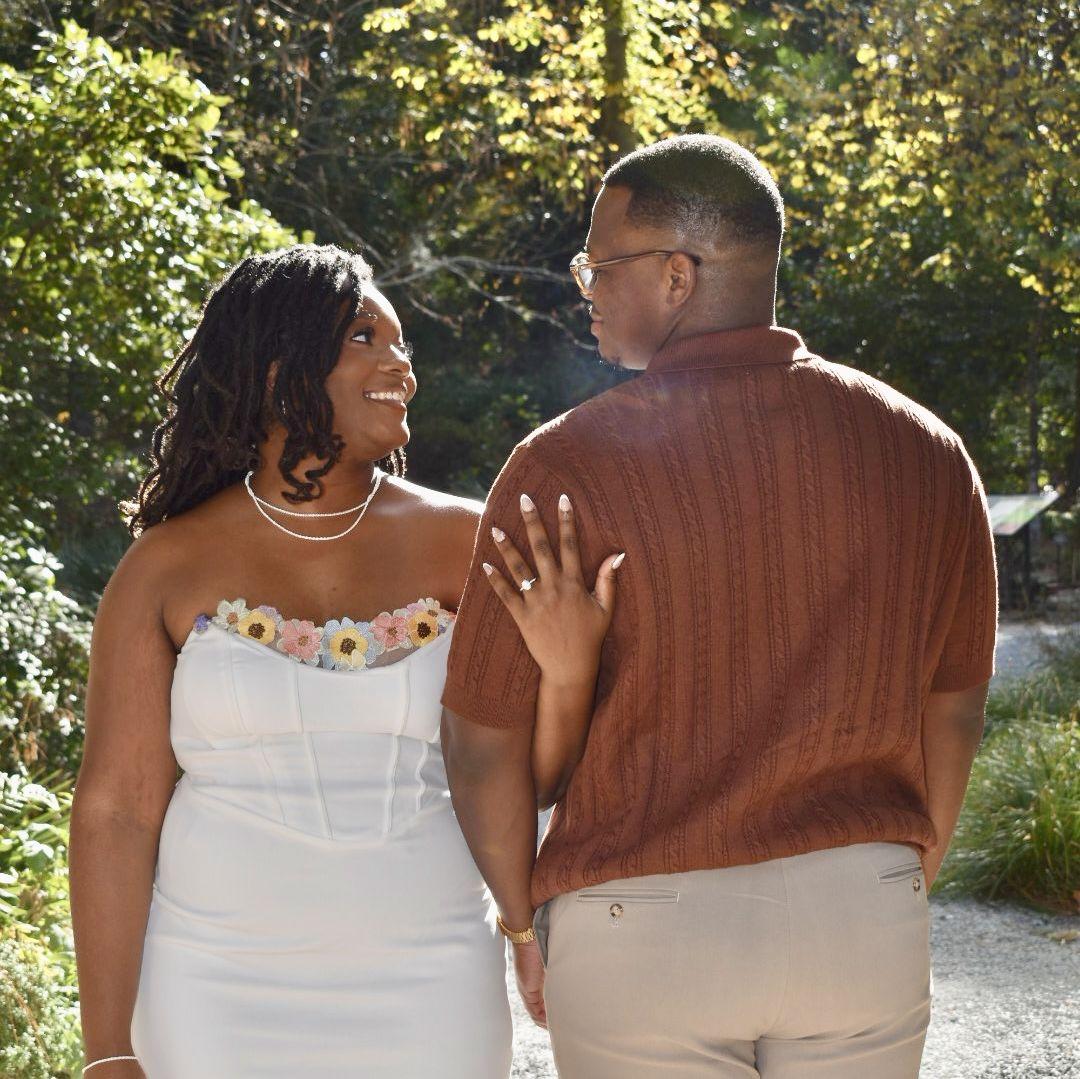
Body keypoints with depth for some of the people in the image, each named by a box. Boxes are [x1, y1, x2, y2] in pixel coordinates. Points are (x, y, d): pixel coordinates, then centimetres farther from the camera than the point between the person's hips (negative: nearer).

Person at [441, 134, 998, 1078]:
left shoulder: (568, 468, -13)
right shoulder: (922, 451, -1)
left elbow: (485, 741, -8)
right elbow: (954, 710, 7)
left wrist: (524, 924, 8)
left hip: (643, 930, -3)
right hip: (865, 918, 3)